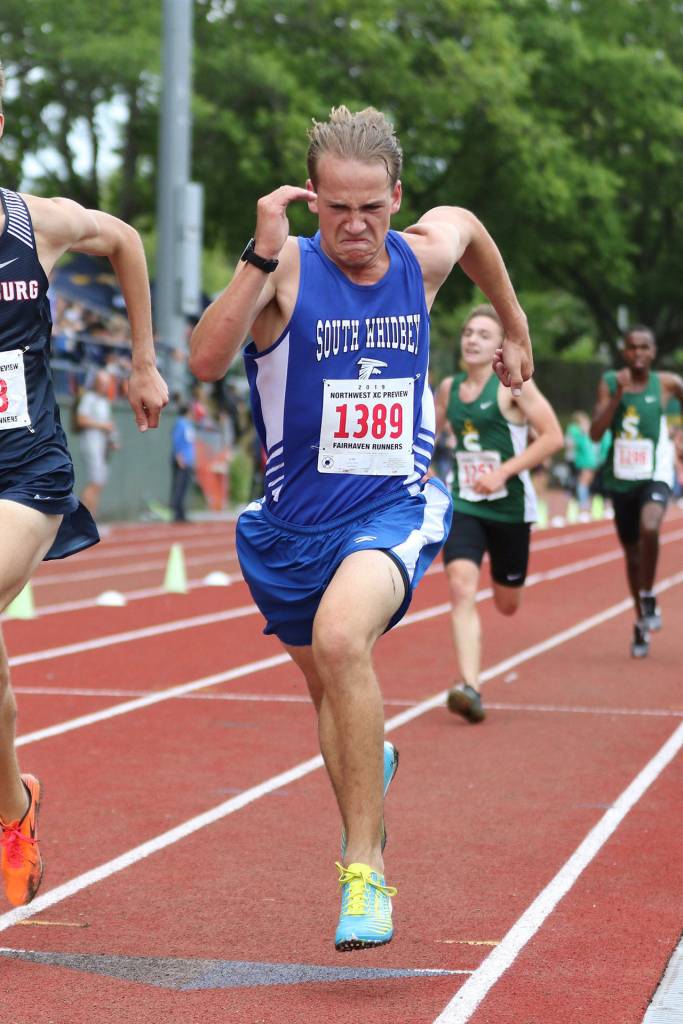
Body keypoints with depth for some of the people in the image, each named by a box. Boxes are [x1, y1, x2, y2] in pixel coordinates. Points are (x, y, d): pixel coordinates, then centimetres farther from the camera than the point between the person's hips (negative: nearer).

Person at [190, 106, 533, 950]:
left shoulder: (423, 255, -3)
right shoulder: (288, 270, -13)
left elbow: (470, 227, 23)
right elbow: (205, 361, -30)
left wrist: (515, 329, 31)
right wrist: (262, 255, -37)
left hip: (394, 509, -1)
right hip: (296, 519, 1)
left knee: (341, 637, -30)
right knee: (327, 686, 19)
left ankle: (364, 867, -22)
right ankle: (368, 768, 55)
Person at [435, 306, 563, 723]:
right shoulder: (449, 388, 6)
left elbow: (553, 437, -15)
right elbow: (430, 430, 24)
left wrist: (502, 472, -21)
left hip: (510, 507, -3)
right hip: (463, 505, 3)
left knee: (507, 605, 13)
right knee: (461, 587, -20)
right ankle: (470, 688, -26)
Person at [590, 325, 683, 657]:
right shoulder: (610, 383, -1)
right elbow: (595, 433, -8)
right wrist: (618, 395, -17)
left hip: (655, 476, -3)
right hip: (621, 478, 3)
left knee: (649, 528, -32)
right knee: (631, 551, 13)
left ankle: (648, 596, -9)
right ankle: (641, 623, 31)